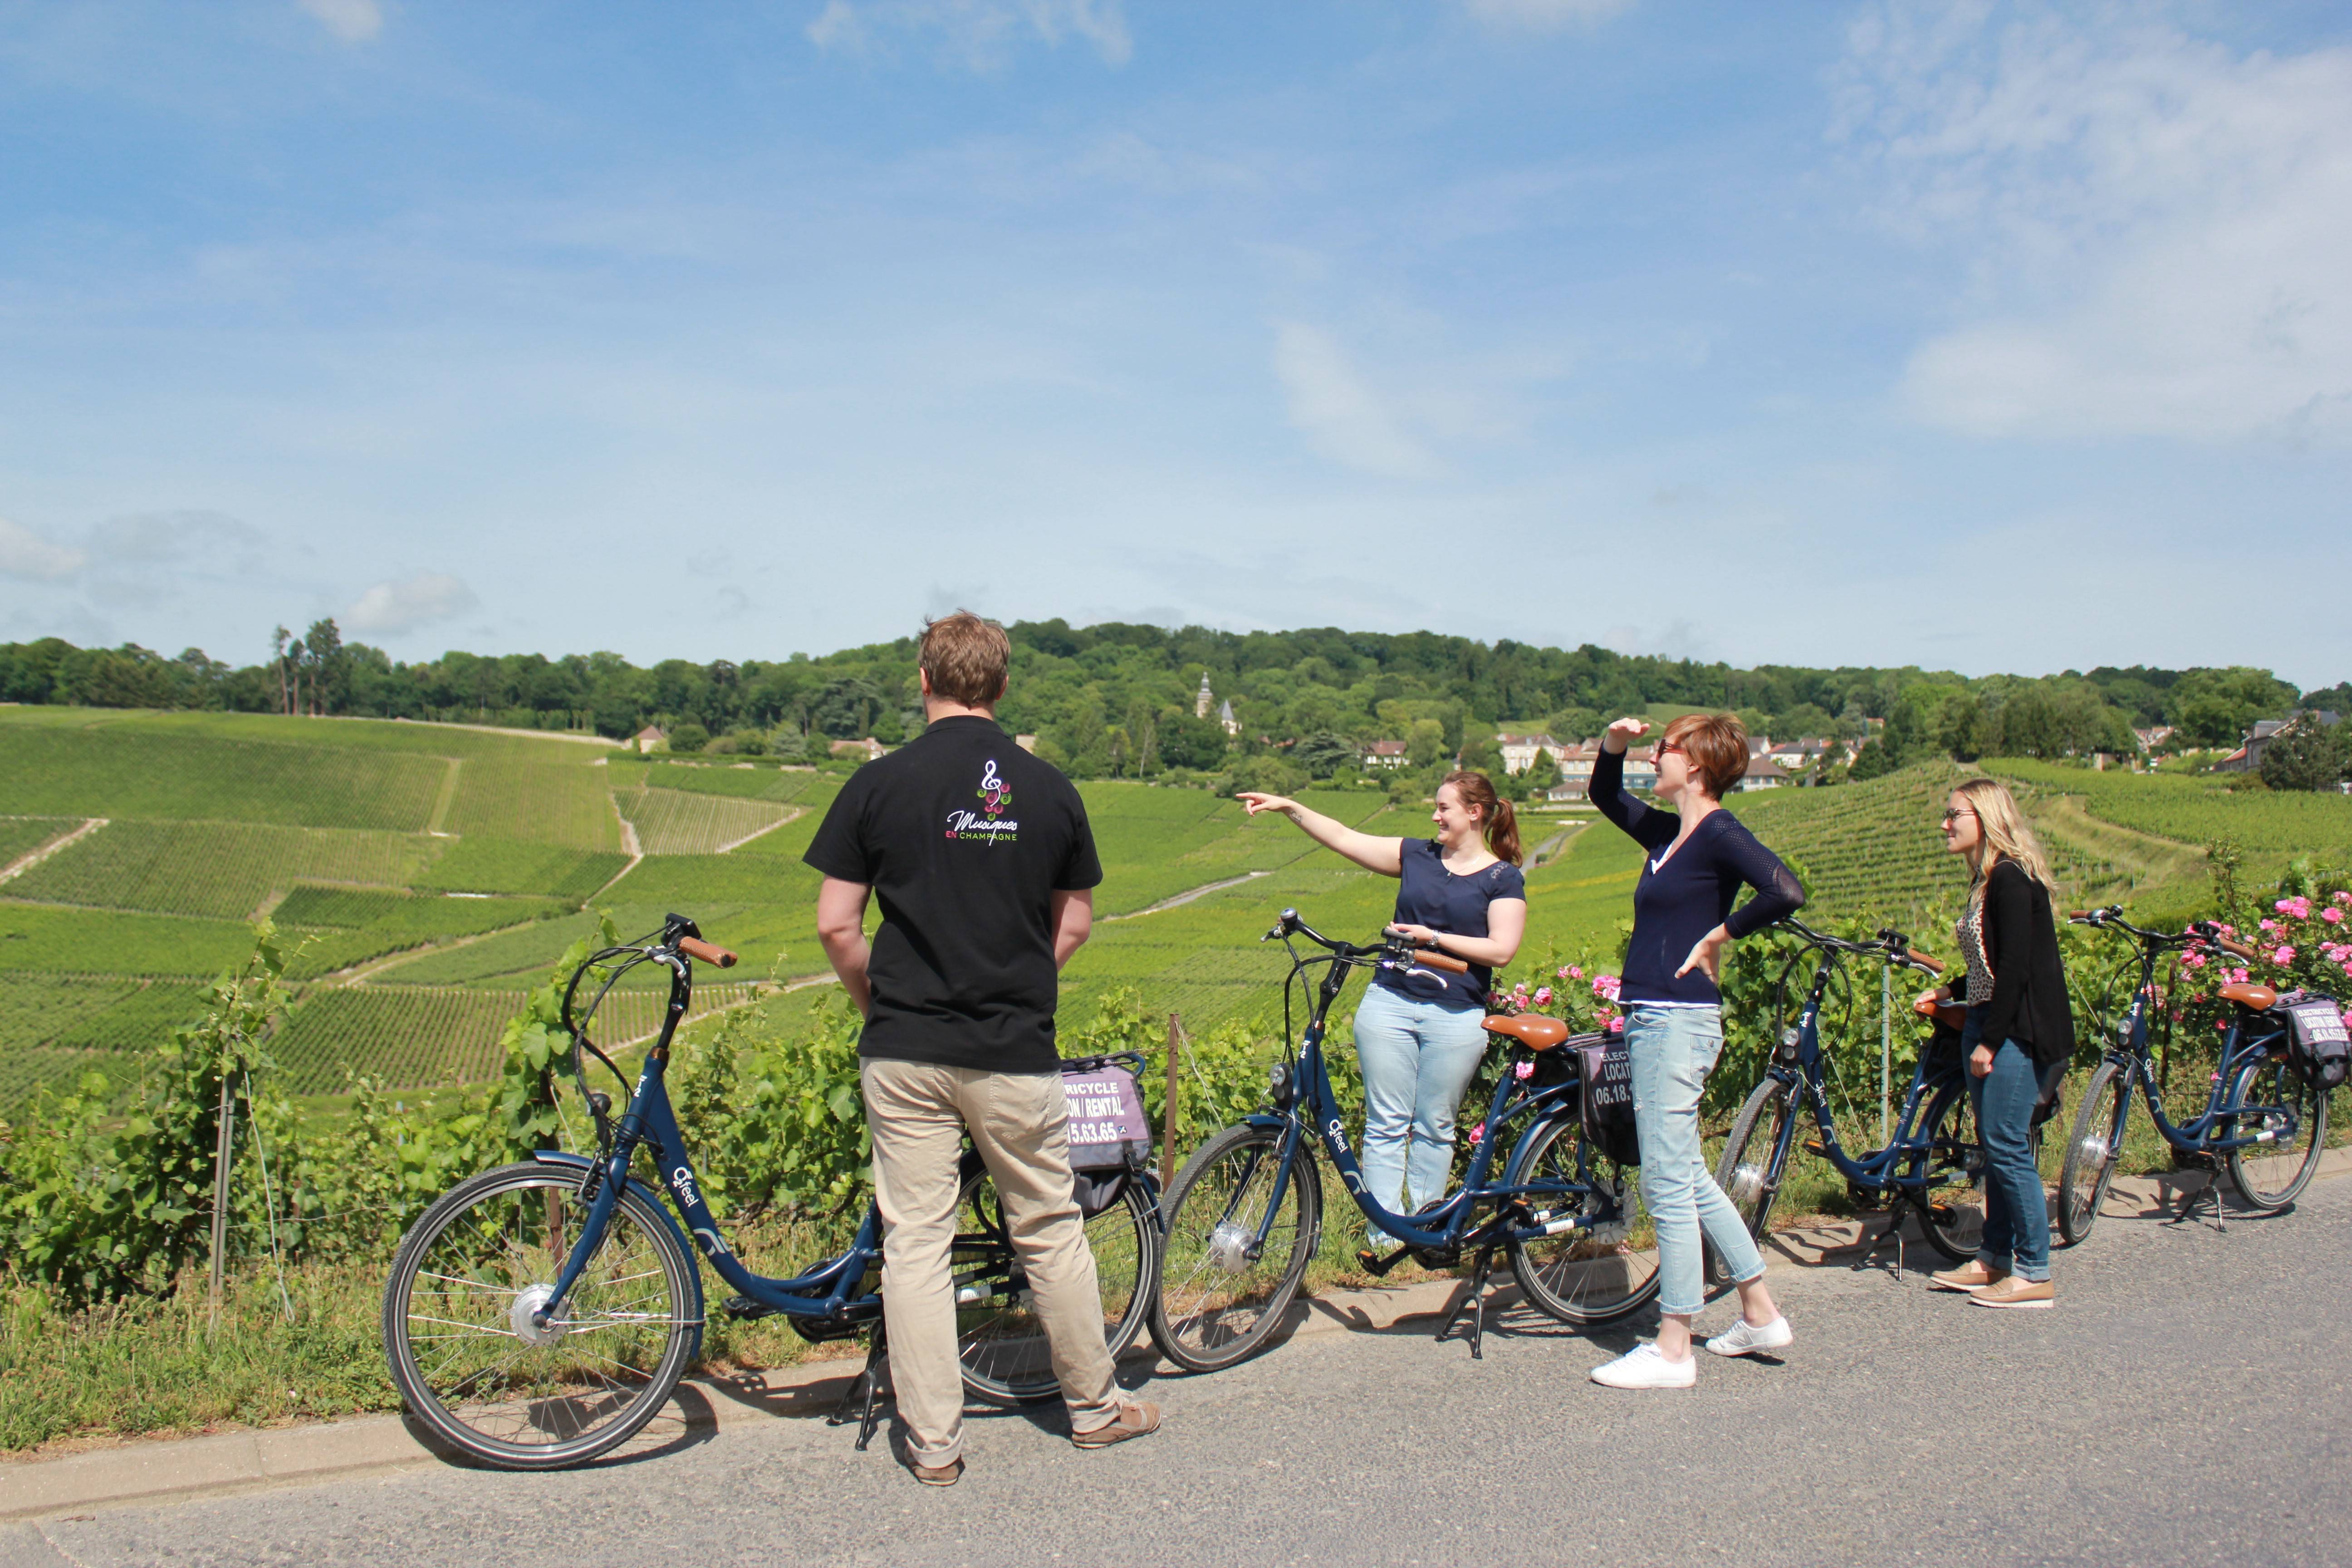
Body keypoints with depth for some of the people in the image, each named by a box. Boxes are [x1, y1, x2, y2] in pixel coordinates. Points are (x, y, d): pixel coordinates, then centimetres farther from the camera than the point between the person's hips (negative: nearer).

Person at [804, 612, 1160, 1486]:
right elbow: (1076, 920, 8)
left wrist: (879, 1001, 10)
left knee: (915, 1241, 7)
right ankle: (1093, 1407, 29)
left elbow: (836, 925, -5)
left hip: (905, 1052, -1)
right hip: (1017, 1053, 1)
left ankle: (934, 1444, 15)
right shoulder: (1051, 790, 1)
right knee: (1050, 1230, 15)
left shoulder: (880, 784, -5)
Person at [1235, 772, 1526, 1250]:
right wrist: (1288, 807, 3)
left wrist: (1435, 938, -13)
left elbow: (1502, 950, -8)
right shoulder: (1418, 856, 10)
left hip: (1456, 1017, -2)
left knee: (1433, 1127, 6)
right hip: (1390, 1002, 3)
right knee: (1386, 1123, 0)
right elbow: (1345, 839, 9)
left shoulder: (1504, 878, 2)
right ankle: (1382, 1232, 3)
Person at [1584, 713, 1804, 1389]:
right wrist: (1613, 745, 12)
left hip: (1678, 1022, -10)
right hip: (1656, 1021, 10)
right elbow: (1605, 796, 30)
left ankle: (1672, 1352, 5)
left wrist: (1719, 933, -14)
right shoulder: (1666, 832, 14)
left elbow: (1786, 893, -26)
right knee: (1689, 1180, 18)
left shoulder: (1719, 832, -11)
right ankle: (1761, 1315, 29)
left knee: (1668, 1183, -3)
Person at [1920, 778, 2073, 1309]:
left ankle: (2034, 1275, 0)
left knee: (2007, 1147, -8)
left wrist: (1989, 1041, -20)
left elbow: (2015, 966, -20)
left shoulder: (2011, 879, -15)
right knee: (1995, 1147, 13)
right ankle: (1994, 1259, 21)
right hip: (1989, 1026, 10)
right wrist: (1951, 991, 21)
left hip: (2016, 1031, -10)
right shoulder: (1987, 880, 14)